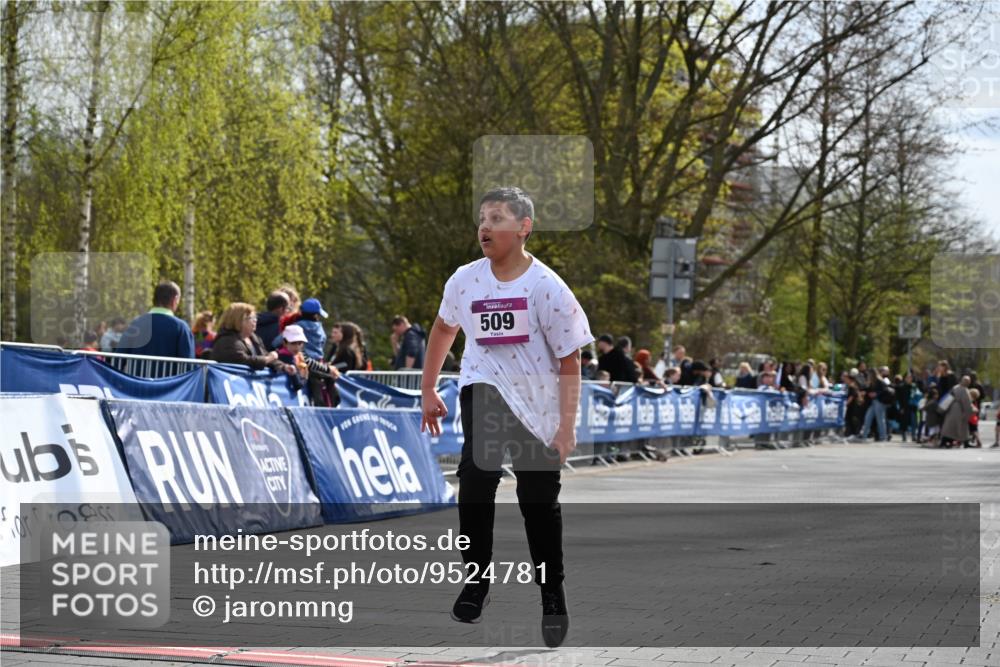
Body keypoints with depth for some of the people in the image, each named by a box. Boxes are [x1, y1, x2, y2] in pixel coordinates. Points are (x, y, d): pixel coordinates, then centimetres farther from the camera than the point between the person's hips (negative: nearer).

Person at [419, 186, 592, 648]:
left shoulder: (547, 288, -12)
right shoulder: (465, 280, -2)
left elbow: (569, 360, -8)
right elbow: (443, 328, 17)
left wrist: (567, 427, -13)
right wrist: (427, 389, 20)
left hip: (537, 406, -1)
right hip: (485, 390, 1)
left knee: (540, 502, 6)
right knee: (476, 474, -24)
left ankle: (552, 593, 25)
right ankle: (477, 579, -11)